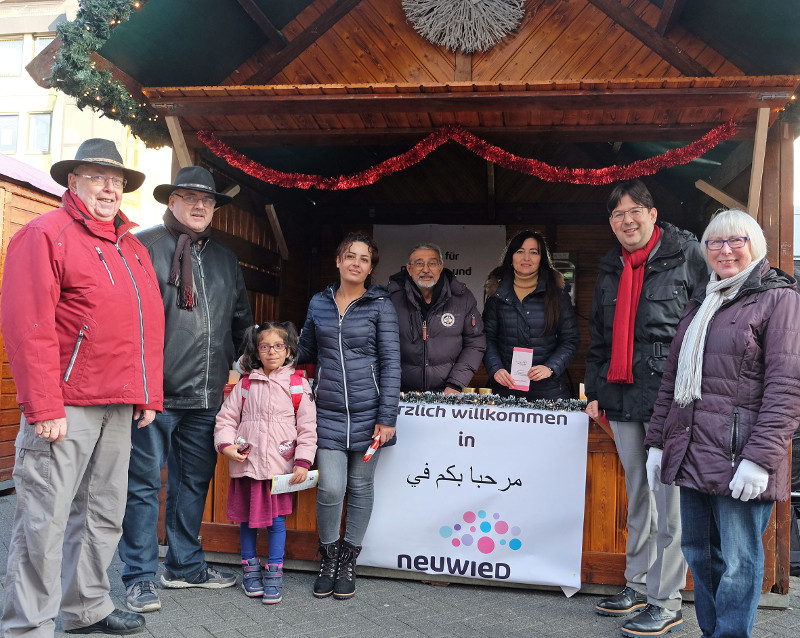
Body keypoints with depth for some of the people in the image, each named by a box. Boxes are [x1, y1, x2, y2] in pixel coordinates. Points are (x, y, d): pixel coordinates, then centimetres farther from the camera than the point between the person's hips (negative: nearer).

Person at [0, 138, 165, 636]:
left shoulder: (133, 249, 18)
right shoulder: (47, 234, -5)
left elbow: (150, 326, 19)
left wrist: (150, 396, 13)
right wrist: (43, 407, -18)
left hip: (119, 407, 8)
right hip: (66, 404, -7)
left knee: (103, 515, 16)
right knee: (45, 519, -1)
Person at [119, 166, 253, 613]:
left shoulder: (225, 258, 16)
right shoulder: (143, 246, -2)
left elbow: (242, 320, 25)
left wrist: (237, 364, 19)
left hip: (207, 394, 6)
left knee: (194, 481, 15)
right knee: (144, 483, 1)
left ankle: (186, 565, 30)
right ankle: (140, 576, 14)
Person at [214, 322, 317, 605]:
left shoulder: (298, 385, -1)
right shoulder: (245, 385, 5)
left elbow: (307, 426, -2)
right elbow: (226, 417, 9)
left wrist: (303, 462, -7)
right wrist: (226, 444, -7)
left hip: (280, 464, -2)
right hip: (246, 462, 2)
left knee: (277, 518, 2)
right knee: (247, 518, 12)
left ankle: (274, 573, 16)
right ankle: (250, 568, 30)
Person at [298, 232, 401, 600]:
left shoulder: (380, 305, -1)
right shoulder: (319, 303, 9)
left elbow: (391, 362, -4)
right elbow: (306, 352, 22)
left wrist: (387, 418, -9)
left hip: (367, 411, -1)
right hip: (328, 411, 2)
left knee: (360, 487, 8)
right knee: (330, 488, -6)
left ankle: (348, 561, 27)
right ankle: (328, 559, 19)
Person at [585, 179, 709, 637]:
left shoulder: (686, 255, -1)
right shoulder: (611, 268, 17)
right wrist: (595, 390, 17)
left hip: (669, 396, -6)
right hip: (622, 398, 6)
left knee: (668, 500, -3)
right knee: (638, 497, 15)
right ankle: (639, 585, 27)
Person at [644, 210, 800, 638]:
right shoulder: (701, 302, 19)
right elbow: (671, 378, 20)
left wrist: (761, 457, -18)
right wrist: (658, 441, 15)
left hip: (739, 458, -6)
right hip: (691, 453, 7)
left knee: (737, 562, 2)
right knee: (698, 552, 14)